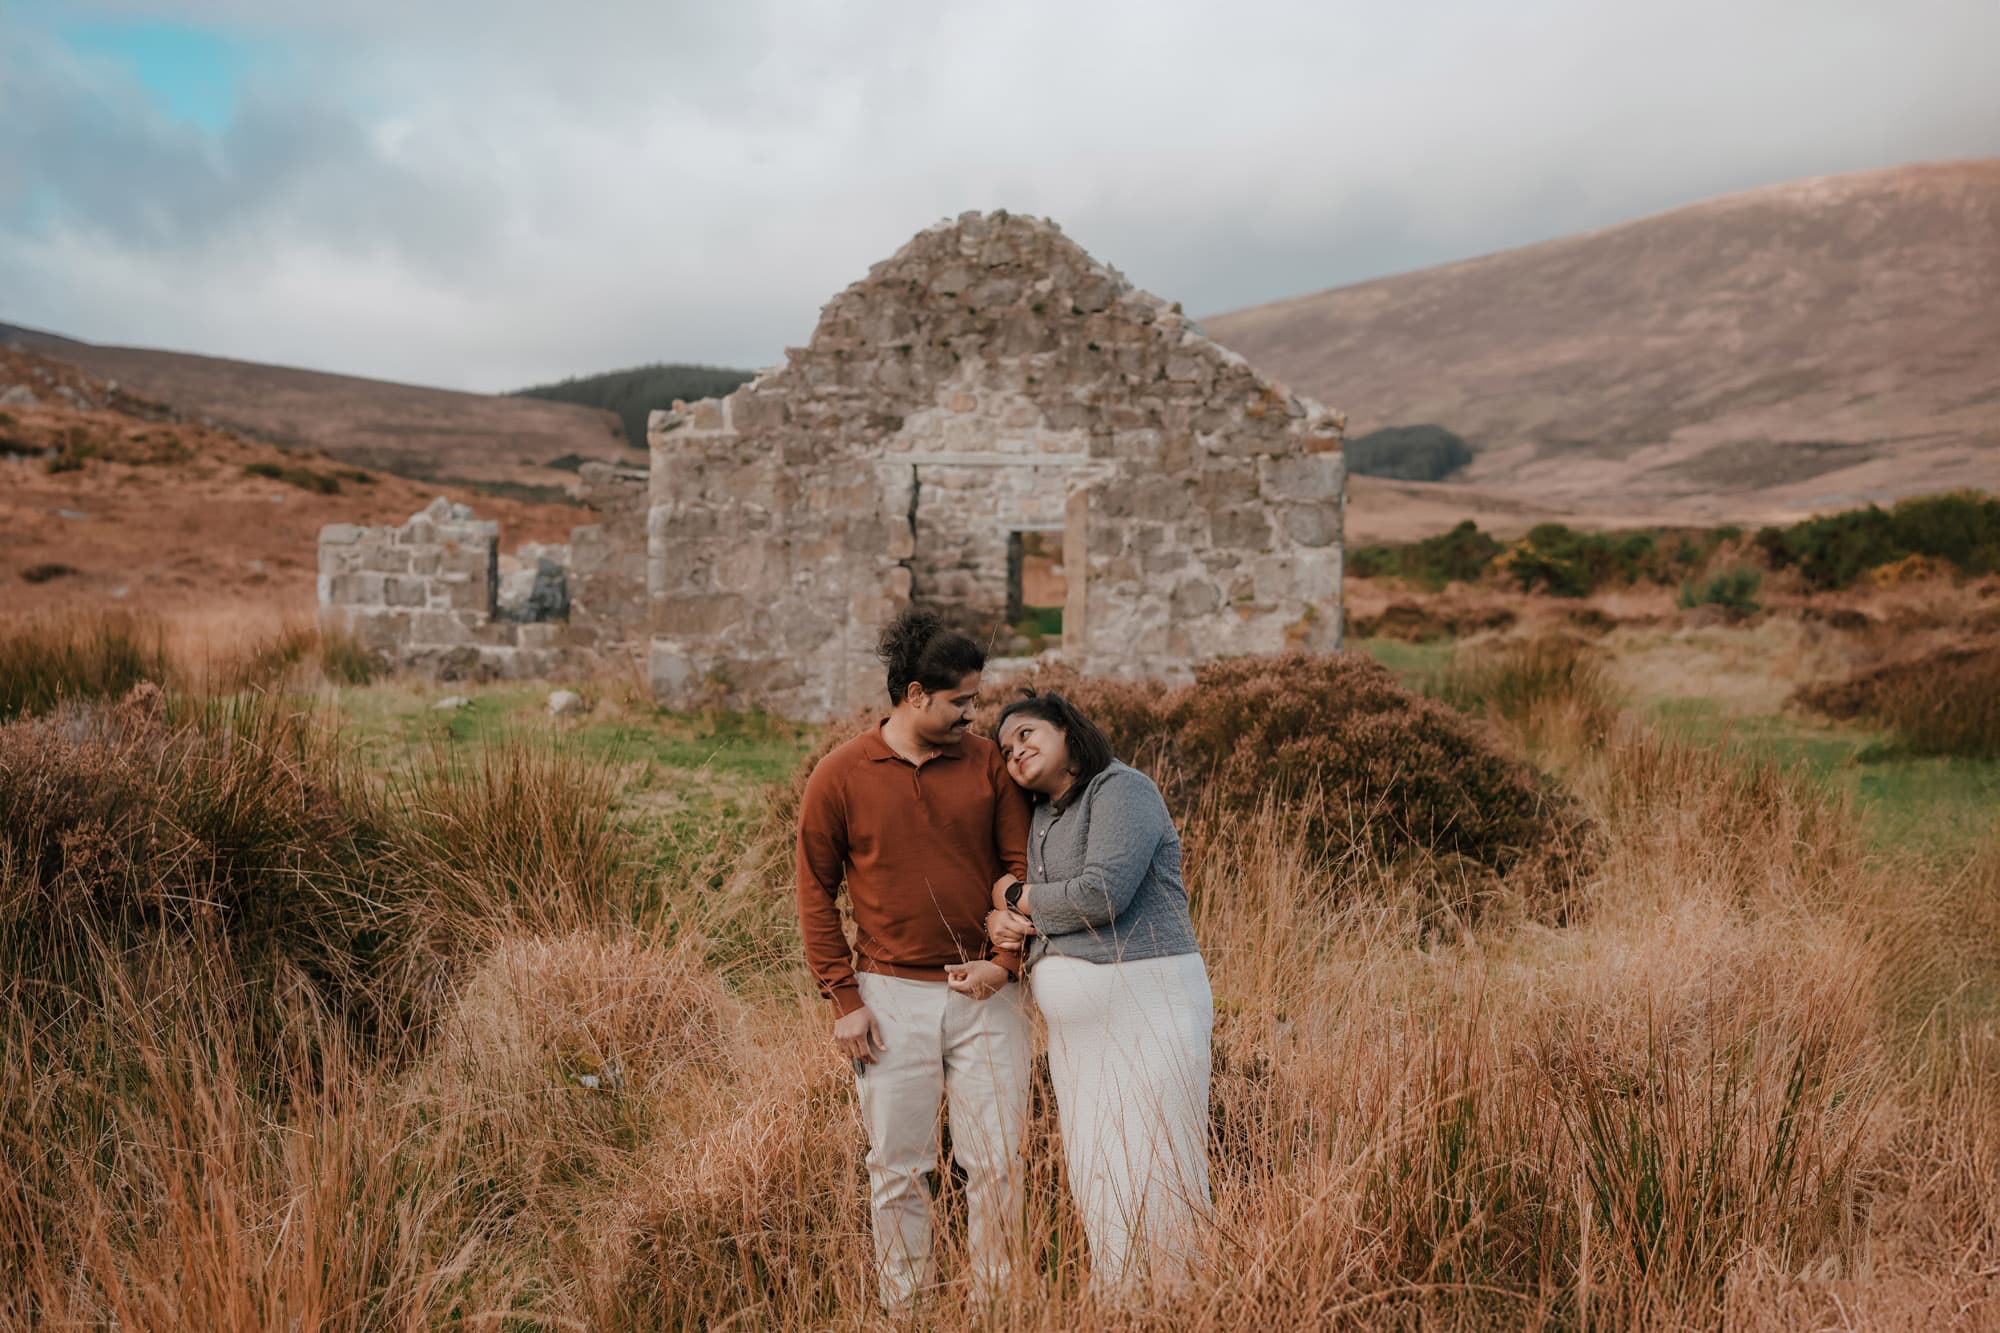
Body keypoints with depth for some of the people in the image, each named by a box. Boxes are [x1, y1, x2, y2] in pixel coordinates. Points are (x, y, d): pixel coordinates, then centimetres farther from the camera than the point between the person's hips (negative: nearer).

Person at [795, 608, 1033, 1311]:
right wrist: (844, 999, -3)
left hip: (985, 995, 2)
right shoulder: (840, 776, -3)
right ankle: (904, 1307, 20)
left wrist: (1004, 960, -8)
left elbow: (1022, 865, 5)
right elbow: (816, 891, 1)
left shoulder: (988, 763, 2)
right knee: (898, 1169, 8)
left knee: (997, 1161, 5)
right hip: (892, 997, -1)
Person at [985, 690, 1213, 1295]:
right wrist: (1000, 922, -3)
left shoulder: (1120, 790, -7)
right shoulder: (1041, 819, 17)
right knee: (1095, 1178, 10)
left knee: (1155, 1172, -6)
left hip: (1144, 1004, -8)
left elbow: (1102, 894, -19)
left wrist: (1018, 896, -4)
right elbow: (1014, 906, 22)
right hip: (1074, 1018, 8)